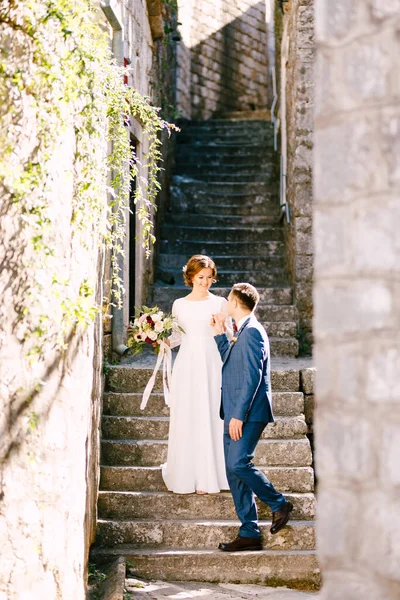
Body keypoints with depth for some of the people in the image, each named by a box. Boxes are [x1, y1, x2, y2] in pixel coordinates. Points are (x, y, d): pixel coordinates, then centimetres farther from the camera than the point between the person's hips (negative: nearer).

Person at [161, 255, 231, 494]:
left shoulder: (220, 303, 5)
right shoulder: (179, 305, 11)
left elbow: (228, 339, 5)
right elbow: (177, 337, 14)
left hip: (211, 366, -2)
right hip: (187, 365, 2)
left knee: (210, 418, -3)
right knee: (185, 419, 1)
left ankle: (208, 478, 4)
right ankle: (186, 477, 10)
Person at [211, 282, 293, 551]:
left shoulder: (252, 331, -12)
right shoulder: (243, 332, 19)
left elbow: (252, 376, -19)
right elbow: (230, 362, 32)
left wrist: (238, 415, -21)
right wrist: (220, 334, 24)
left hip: (248, 413, -10)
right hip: (236, 415, 10)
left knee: (239, 464, -18)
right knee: (234, 472, 6)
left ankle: (279, 503, 2)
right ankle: (249, 533, 9)